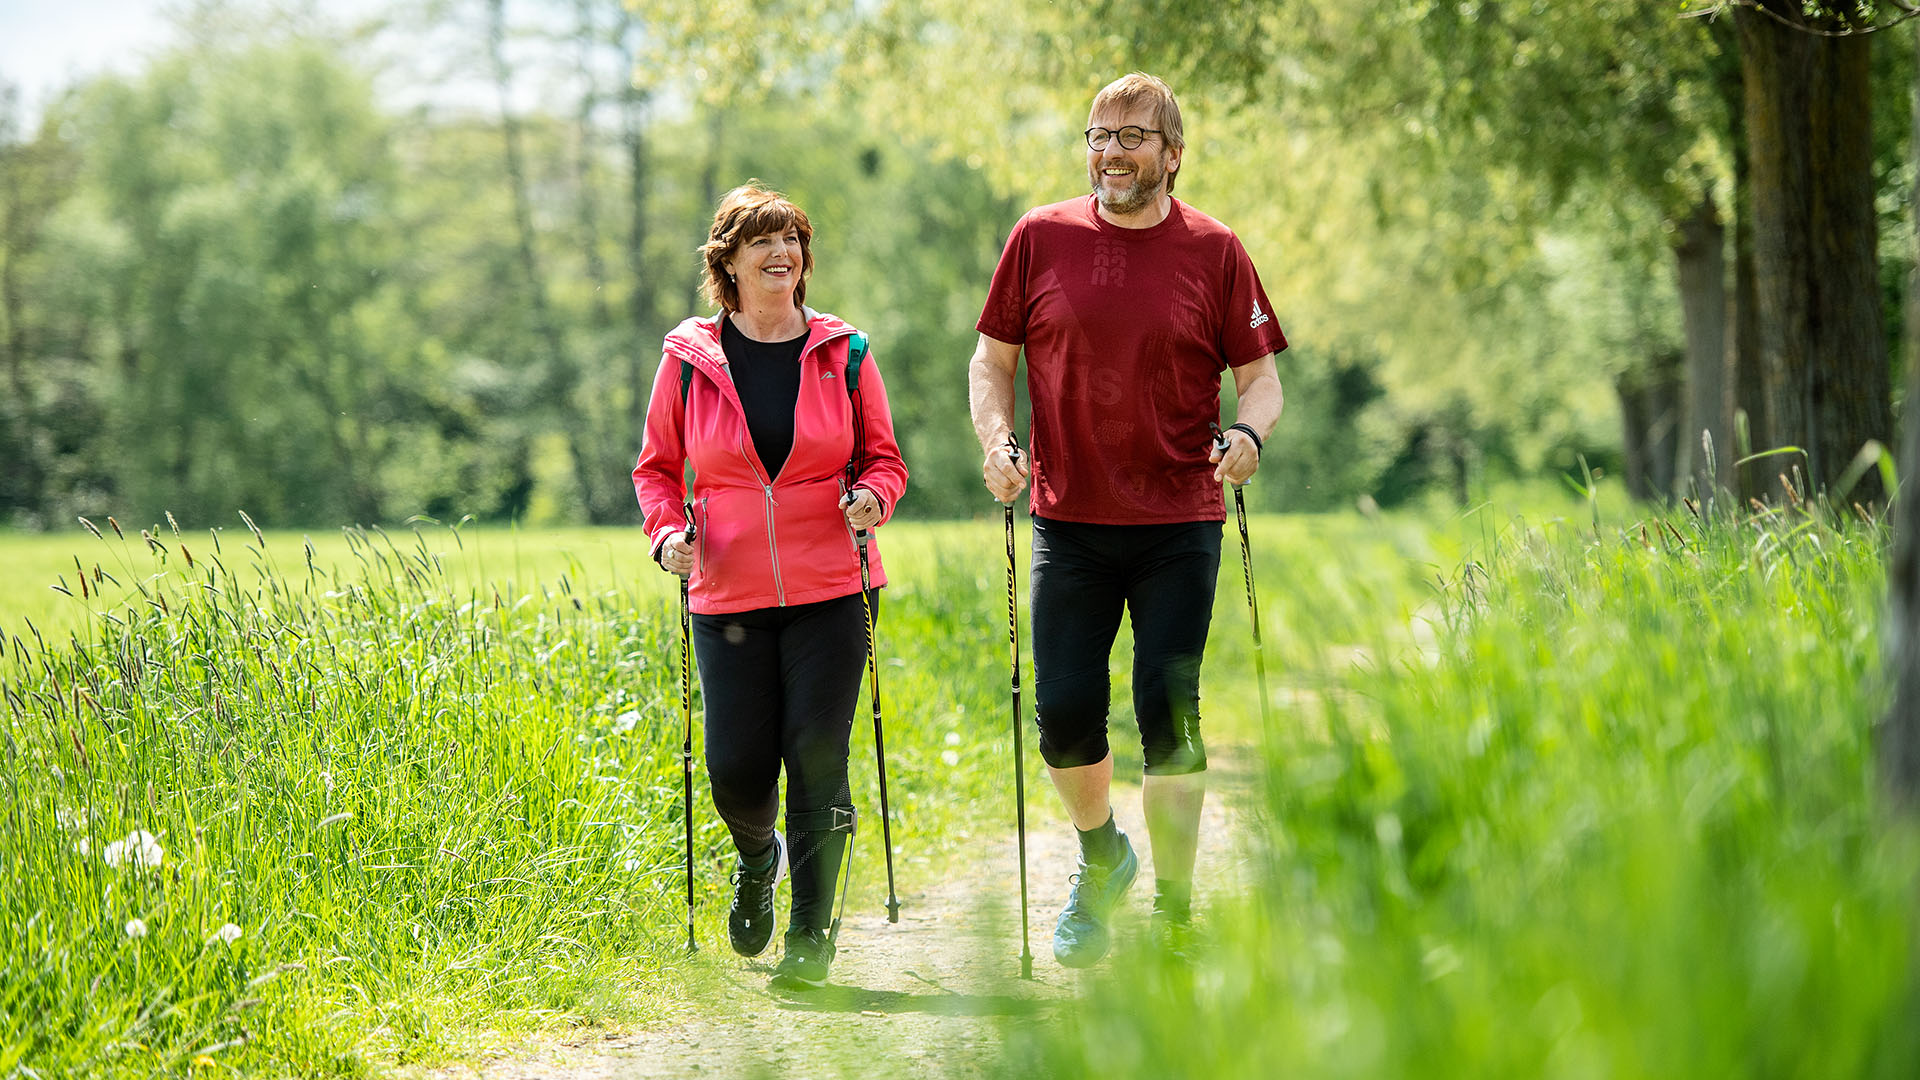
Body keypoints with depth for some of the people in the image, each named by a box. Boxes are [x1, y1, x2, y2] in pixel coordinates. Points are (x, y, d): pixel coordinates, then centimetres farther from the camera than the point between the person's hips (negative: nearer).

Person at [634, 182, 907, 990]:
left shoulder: (842, 354, 4)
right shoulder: (688, 358, 3)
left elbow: (883, 458, 12)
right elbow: (657, 467, 12)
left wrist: (872, 497, -10)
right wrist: (668, 531, -6)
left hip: (829, 592, 0)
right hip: (729, 596, 0)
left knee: (817, 762, -5)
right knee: (735, 771, -2)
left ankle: (810, 936, 8)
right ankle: (758, 858, 34)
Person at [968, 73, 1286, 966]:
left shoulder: (1214, 251, 2)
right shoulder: (1040, 239, 4)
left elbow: (1259, 375, 5)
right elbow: (992, 359, 12)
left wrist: (1249, 433, -16)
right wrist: (996, 440, -6)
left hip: (1179, 526, -1)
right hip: (1069, 522, 1)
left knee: (1168, 713, -3)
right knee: (1064, 714, -1)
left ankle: (1174, 912, 11)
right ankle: (1102, 859, 28)